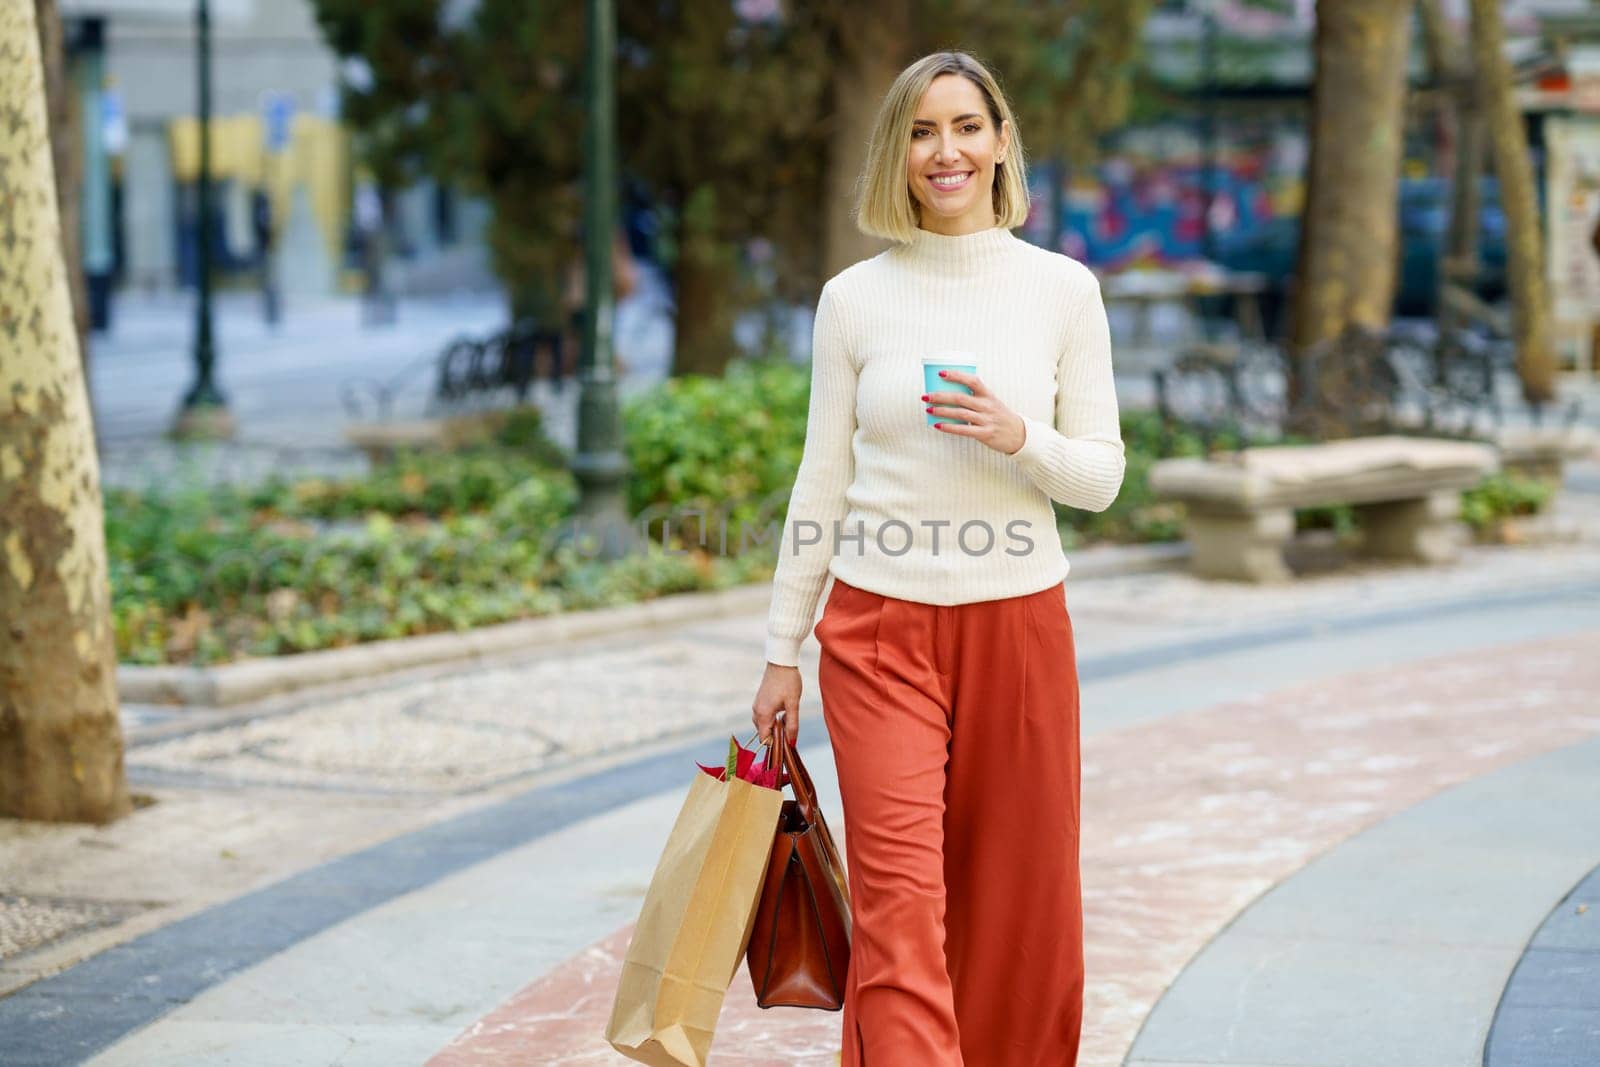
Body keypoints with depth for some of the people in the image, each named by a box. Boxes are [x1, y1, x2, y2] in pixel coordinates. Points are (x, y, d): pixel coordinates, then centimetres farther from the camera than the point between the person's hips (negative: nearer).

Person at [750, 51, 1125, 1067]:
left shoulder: (1063, 289, 2)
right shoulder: (854, 299, 3)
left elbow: (1103, 476, 3)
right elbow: (822, 487, 7)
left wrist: (1020, 439, -17)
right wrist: (783, 651, 7)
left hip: (1018, 627, 1)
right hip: (880, 633, -1)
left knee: (1018, 913, 7)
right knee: (901, 907, -9)